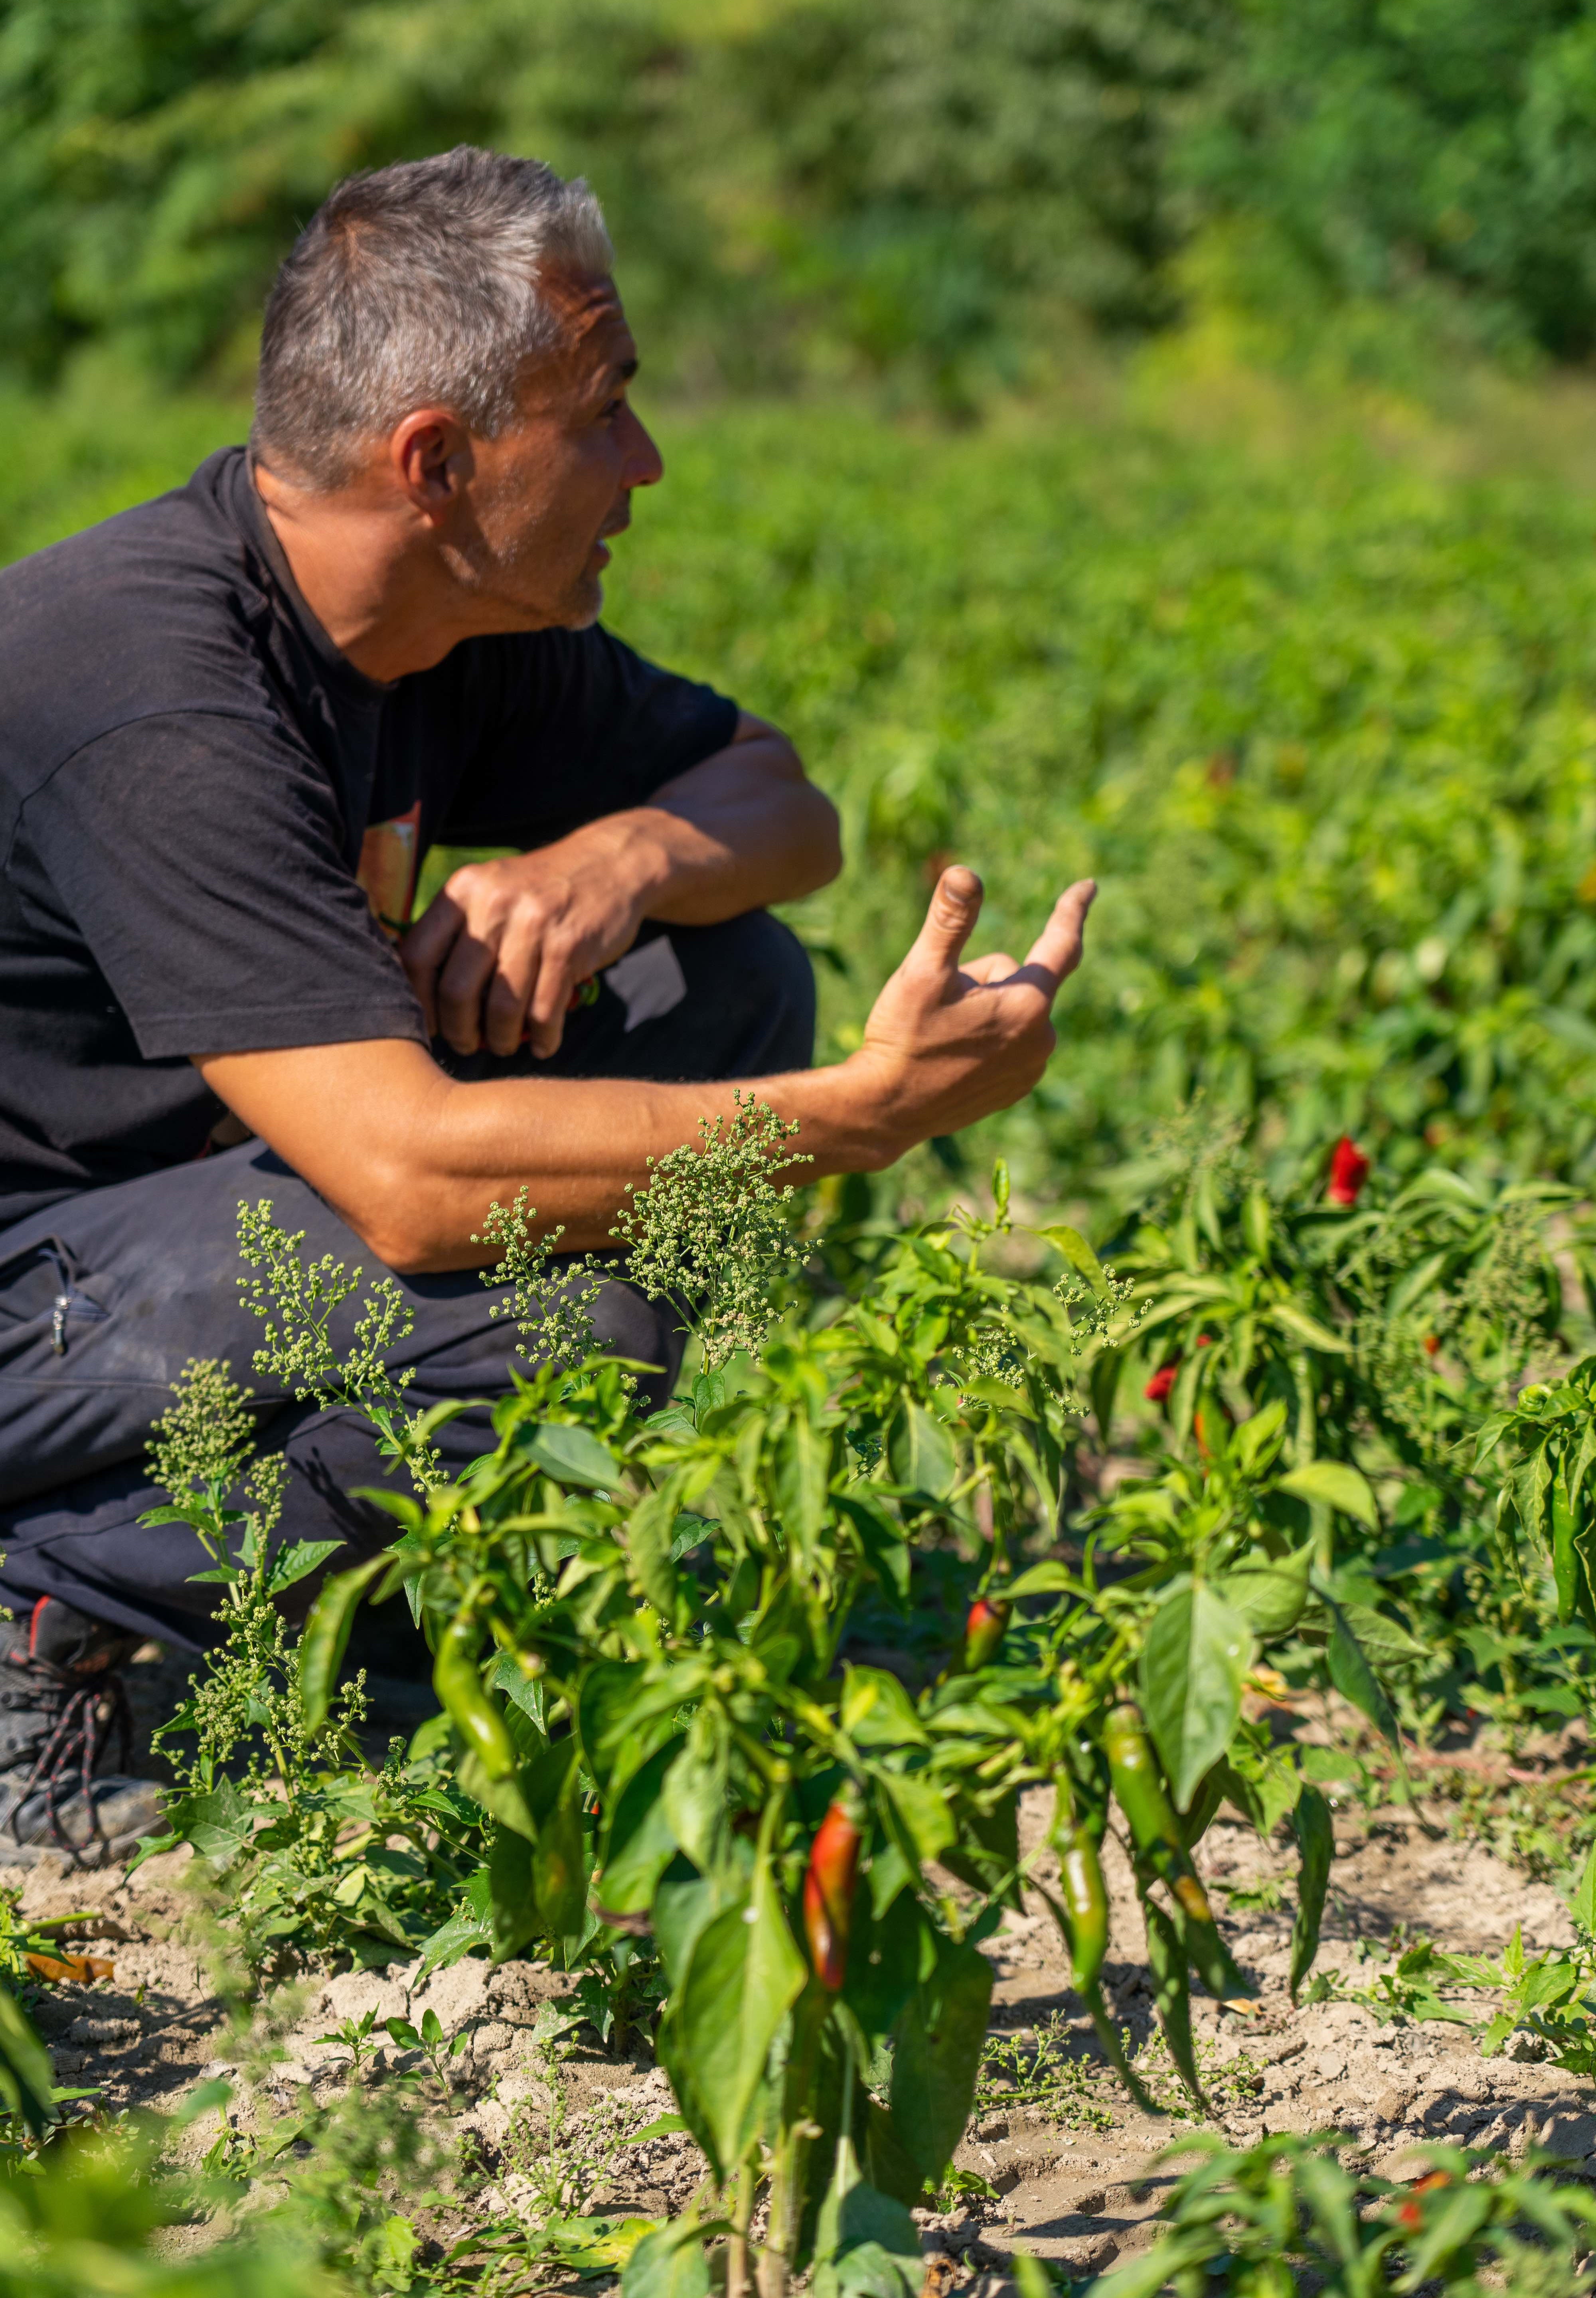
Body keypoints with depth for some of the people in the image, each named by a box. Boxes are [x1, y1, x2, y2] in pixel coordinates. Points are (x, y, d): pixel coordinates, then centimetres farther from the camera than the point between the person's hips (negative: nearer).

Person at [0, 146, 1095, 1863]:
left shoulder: (453, 622, -1)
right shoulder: (163, 710, -29)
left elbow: (779, 800, 11)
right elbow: (408, 1176, -36)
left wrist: (624, 854, -13)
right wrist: (872, 1114, -34)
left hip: (176, 1201, 9)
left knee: (728, 988, -1)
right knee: (563, 1318, -30)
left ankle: (376, 1578, 5)